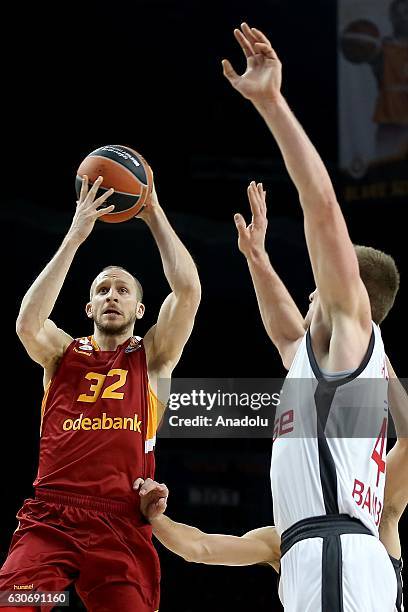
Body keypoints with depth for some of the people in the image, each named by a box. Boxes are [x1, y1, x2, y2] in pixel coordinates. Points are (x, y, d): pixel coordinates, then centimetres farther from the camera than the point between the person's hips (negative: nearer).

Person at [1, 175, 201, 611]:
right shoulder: (62, 353, 16)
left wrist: (154, 215, 5)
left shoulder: (152, 357, 15)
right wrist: (75, 236, -6)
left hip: (121, 525, 0)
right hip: (49, 518, 0)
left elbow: (188, 290, 0)